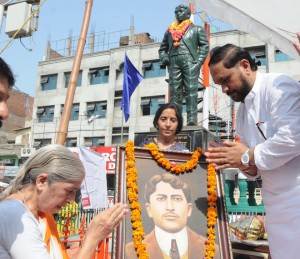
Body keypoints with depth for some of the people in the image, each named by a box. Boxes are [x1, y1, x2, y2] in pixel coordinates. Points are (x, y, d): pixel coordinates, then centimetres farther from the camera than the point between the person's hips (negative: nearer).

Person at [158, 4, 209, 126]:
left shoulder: (197, 29, 19)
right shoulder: (169, 31, 28)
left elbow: (204, 46, 10)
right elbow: (162, 48, 27)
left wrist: (199, 61, -6)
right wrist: (164, 58, 5)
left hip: (190, 62, -3)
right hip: (174, 63, 3)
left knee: (191, 91, -14)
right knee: (175, 92, -5)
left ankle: (192, 119, -19)